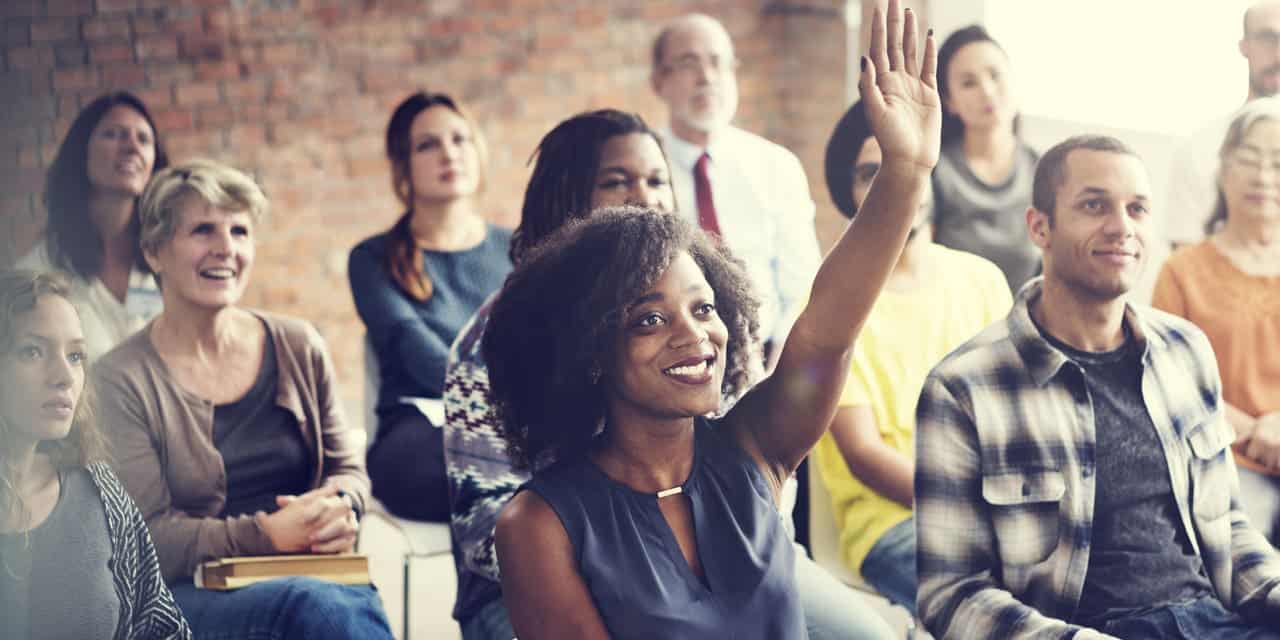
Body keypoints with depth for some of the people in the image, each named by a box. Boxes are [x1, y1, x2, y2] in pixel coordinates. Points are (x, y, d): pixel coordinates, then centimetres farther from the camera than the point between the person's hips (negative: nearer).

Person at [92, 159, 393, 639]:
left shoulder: (298, 348, 12)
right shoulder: (122, 380, -1)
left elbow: (348, 468, 19)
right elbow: (146, 537, -7)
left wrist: (339, 507, -6)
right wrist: (267, 534, -19)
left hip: (313, 579, 4)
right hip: (188, 595, -4)